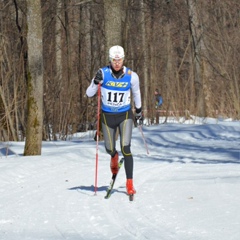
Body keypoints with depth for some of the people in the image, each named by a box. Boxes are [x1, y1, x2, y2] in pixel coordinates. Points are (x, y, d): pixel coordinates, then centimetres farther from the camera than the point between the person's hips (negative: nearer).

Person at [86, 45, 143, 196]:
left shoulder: (131, 76, -12)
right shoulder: (103, 73, -13)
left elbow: (136, 93, 9)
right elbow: (89, 94, -10)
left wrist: (139, 110, 20)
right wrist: (96, 82, -29)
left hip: (125, 116, -1)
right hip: (108, 116, 1)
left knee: (125, 148, -17)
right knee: (109, 149, 14)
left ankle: (130, 183, -11)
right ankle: (114, 157, 54)